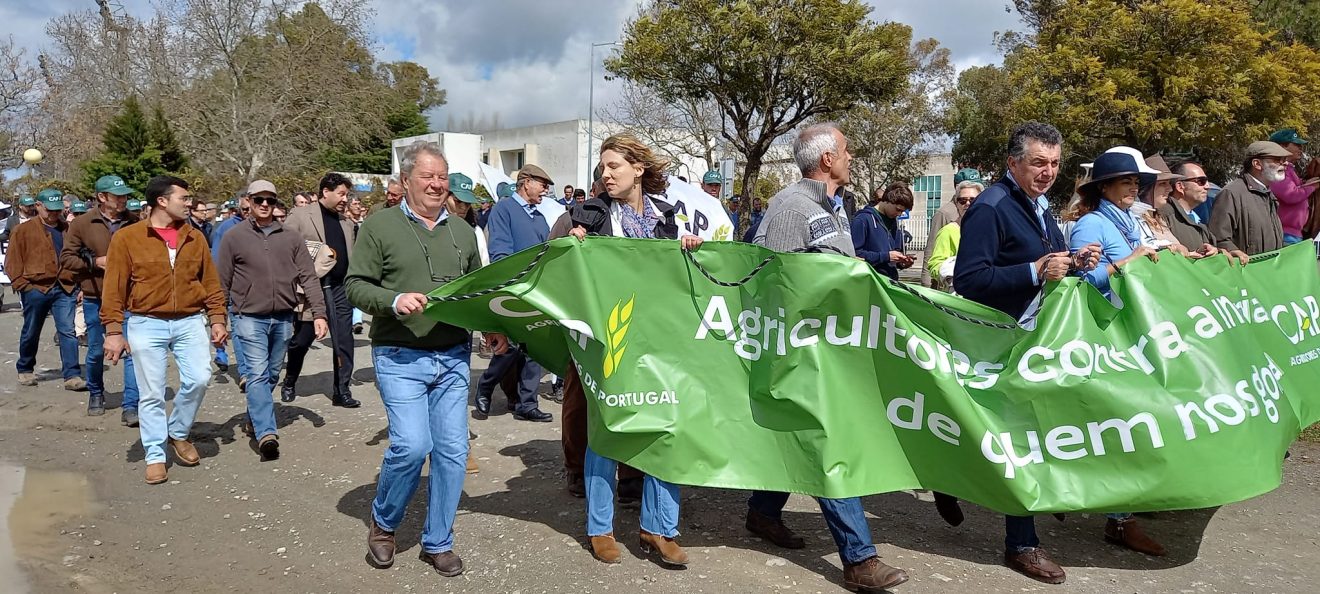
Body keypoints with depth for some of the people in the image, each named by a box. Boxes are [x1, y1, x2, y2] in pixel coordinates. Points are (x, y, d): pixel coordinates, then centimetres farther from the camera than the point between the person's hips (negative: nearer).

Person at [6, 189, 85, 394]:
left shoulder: (67, 230, 12)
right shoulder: (24, 230, 2)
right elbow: (12, 261, 1)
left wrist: (78, 284, 8)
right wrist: (21, 285, -7)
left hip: (64, 288, 2)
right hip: (35, 288, -2)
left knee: (68, 332, -7)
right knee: (31, 333, 12)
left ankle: (72, 376, -8)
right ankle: (25, 370, 32)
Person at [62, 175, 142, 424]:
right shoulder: (82, 224, -2)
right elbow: (66, 258, 0)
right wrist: (94, 262, -13)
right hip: (95, 299, 0)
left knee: (132, 351, -7)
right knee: (96, 351, 13)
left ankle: (130, 406, -4)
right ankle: (96, 394, 37)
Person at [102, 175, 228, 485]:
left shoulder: (195, 238, 7)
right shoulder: (126, 238, -3)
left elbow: (210, 283, 11)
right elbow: (114, 289, -3)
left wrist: (217, 319, 3)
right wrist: (114, 330, -8)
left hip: (190, 322, 3)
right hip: (146, 324, -2)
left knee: (198, 379, -9)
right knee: (152, 393, 2)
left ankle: (178, 433, 17)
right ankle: (155, 456, 13)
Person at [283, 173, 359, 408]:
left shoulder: (346, 222, 16)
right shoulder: (300, 215, -2)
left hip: (340, 289, 4)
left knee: (344, 341, 1)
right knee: (301, 340, 9)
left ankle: (342, 391, 8)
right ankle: (289, 383, 31)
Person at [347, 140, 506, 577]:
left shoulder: (462, 231, 13)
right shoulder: (380, 226, -1)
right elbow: (355, 286, -4)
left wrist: (492, 327, 2)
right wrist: (394, 301, -22)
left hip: (454, 357, 5)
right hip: (400, 357, -4)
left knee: (453, 451, 4)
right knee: (412, 445, -14)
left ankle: (438, 542, 20)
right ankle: (382, 521, 16)